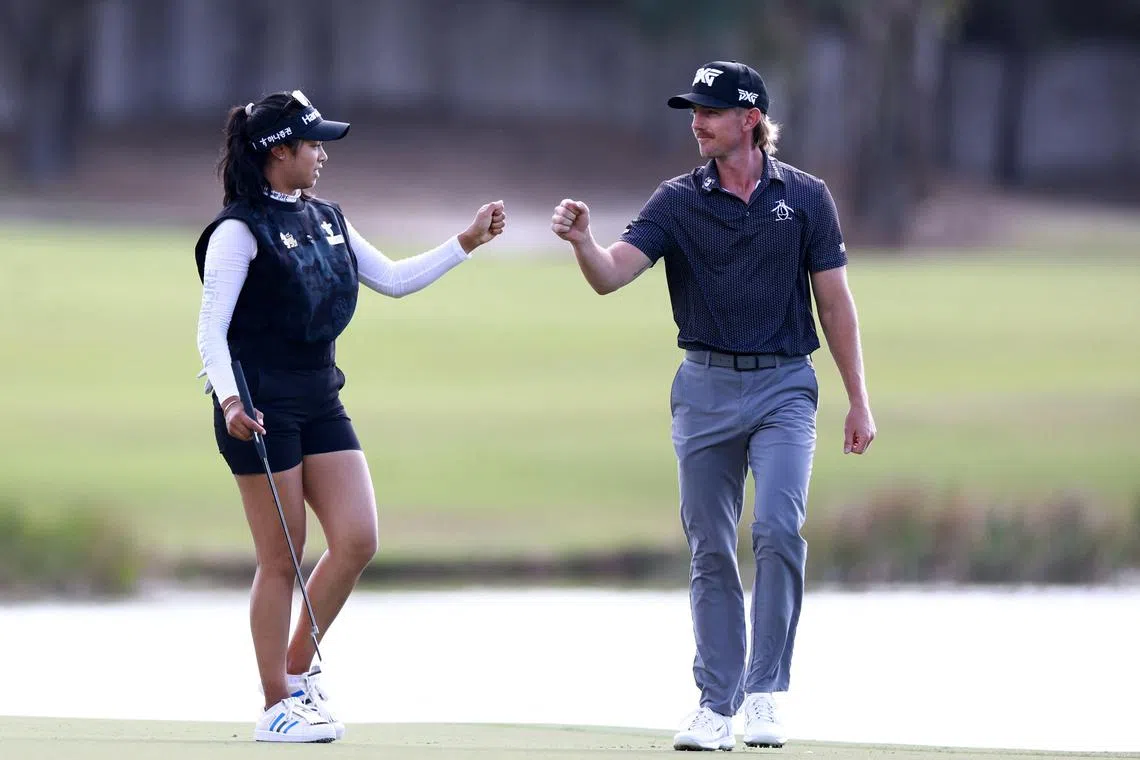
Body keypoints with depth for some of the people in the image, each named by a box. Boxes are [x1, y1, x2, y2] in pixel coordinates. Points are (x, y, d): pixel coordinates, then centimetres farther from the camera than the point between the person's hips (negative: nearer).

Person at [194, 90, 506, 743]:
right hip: (262, 405, -7)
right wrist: (230, 401, -27)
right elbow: (211, 329, -14)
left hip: (320, 400, 7)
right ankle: (278, 707, 4)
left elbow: (395, 279, 19)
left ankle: (298, 668, 15)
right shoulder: (239, 230, -10)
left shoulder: (326, 220, 13)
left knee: (358, 541, -2)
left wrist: (466, 243, 12)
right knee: (281, 559, -4)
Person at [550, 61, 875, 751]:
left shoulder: (805, 196, 2)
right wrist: (582, 240, -32)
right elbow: (611, 274, -9)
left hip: (784, 387, -2)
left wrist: (859, 402, 4)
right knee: (711, 552, 4)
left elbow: (834, 301, 6)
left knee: (779, 528, -19)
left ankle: (765, 694, -12)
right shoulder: (678, 201, 3)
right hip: (706, 388, 2)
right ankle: (716, 707, 10)